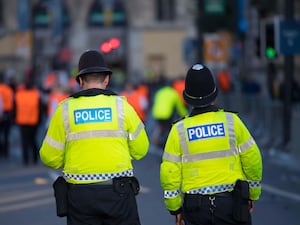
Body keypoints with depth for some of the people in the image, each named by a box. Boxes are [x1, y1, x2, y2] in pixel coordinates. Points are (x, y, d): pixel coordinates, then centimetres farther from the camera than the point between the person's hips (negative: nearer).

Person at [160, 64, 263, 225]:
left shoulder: (179, 130, -3)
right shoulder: (231, 122, -4)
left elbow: (169, 174, -2)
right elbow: (253, 160, 1)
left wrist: (175, 208, 9)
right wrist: (252, 195, 15)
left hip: (195, 207, 1)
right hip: (231, 203, -1)